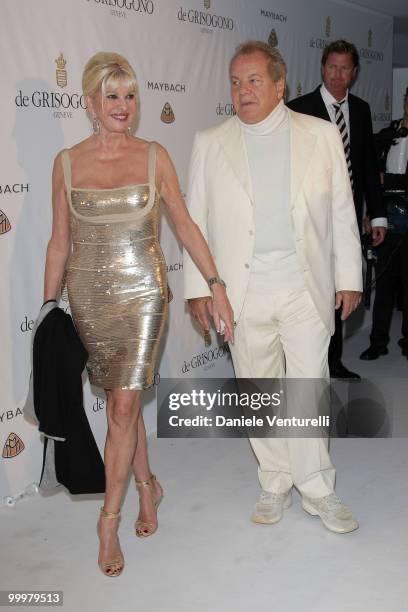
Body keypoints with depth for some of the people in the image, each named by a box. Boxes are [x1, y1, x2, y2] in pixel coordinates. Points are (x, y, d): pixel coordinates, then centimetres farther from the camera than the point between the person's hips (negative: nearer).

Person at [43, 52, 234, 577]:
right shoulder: (67, 163, 1)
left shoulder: (154, 157, -1)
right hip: (90, 295, 2)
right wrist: (47, 310, 6)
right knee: (123, 400, 13)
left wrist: (216, 286, -4)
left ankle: (109, 522, 9)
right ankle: (147, 485, 36)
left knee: (124, 405, -5)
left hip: (142, 292, -1)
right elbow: (59, 242, 6)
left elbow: (185, 224, 2)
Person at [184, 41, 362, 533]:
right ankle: (276, 485, 27)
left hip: (306, 287, -1)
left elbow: (341, 211, 6)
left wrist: (348, 277, 5)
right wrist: (198, 286, 2)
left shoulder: (321, 135, 4)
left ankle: (318, 491, 18)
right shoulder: (210, 143, 4)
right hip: (243, 292, 1)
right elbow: (196, 218, 5)